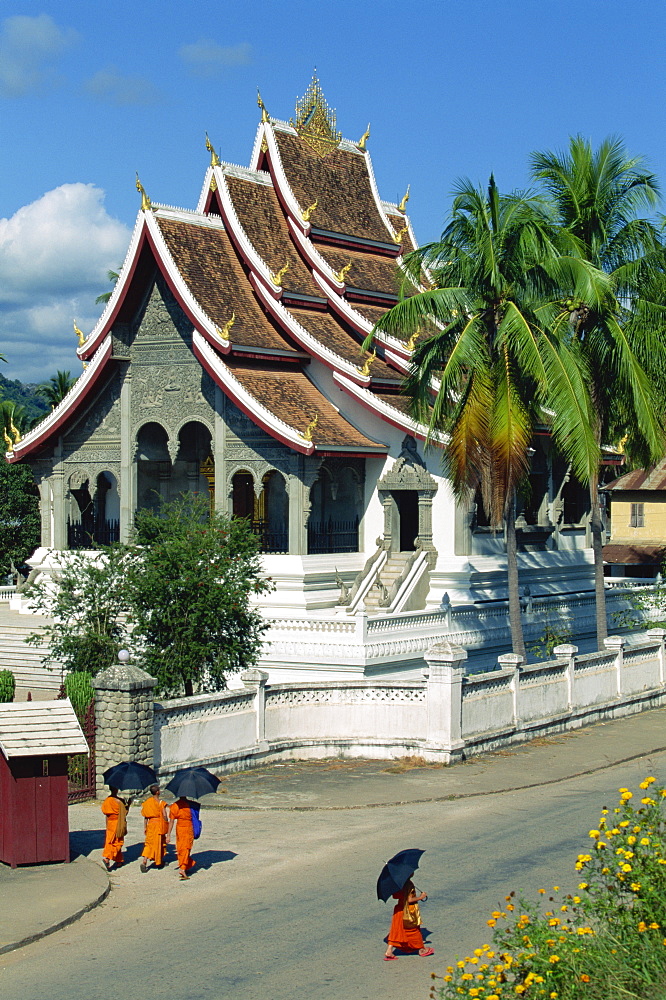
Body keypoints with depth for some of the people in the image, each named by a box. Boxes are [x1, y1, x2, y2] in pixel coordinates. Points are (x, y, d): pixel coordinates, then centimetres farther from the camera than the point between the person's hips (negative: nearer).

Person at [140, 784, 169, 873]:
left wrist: (145, 827, 11)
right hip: (159, 824, -3)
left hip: (151, 824, 3)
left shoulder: (147, 802, 2)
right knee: (159, 842, 12)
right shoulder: (161, 802, -10)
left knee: (149, 843, 5)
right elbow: (164, 815, -12)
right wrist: (166, 824, 3)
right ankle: (159, 862, 24)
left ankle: (144, 861, -14)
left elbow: (145, 816, 5)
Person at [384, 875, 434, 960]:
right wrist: (420, 897, -11)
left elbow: (395, 896, 6)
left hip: (399, 910, 6)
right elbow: (410, 899, -23)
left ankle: (389, 951, -1)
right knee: (414, 930, 11)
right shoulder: (409, 884, -21)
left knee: (396, 931, 8)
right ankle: (422, 949, 28)